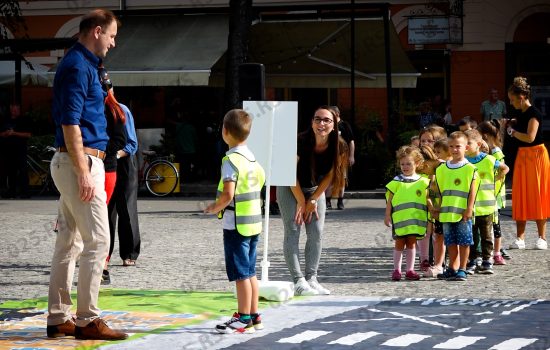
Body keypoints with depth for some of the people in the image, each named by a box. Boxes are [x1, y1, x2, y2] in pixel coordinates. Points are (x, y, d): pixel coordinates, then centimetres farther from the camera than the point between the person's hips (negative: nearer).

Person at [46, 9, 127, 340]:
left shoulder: (83, 65, 17)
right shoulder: (78, 67, -13)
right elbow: (70, 123, -20)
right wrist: (84, 173, -23)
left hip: (74, 162, 10)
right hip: (81, 161, -10)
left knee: (70, 241, 10)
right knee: (98, 240, -10)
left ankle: (59, 318, 13)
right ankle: (88, 320, -9)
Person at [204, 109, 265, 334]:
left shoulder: (231, 160, -17)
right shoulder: (251, 158, 10)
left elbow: (228, 194, -26)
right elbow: (261, 177, 25)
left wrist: (215, 208, -7)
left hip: (236, 224, -9)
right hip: (253, 222, 9)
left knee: (241, 274, -3)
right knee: (250, 273, 14)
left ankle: (244, 319, 0)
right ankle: (254, 316, 19)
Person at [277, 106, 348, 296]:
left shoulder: (338, 146, -20)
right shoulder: (301, 141, -30)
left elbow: (329, 176, -7)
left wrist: (313, 200, -7)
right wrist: (302, 202, -12)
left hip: (315, 189, 4)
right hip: (290, 188, -4)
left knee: (317, 234, -3)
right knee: (292, 232, -10)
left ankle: (311, 278, 2)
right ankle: (298, 281, -12)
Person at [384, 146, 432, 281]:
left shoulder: (422, 182, 6)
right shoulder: (396, 182, 2)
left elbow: (427, 199, 9)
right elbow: (389, 200, 3)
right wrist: (387, 216, -1)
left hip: (416, 218, 1)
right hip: (399, 218, -1)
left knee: (411, 243, 7)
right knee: (399, 243, 4)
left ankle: (410, 270, 14)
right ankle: (396, 270, 11)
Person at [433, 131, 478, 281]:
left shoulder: (470, 169, -4)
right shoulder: (442, 169, 11)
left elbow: (472, 191, -6)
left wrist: (469, 209, -13)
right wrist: (439, 208, 15)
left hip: (463, 213, -5)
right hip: (447, 212, 5)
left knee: (464, 242, -1)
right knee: (451, 242, 11)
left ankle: (462, 270, 6)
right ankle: (452, 269, 21)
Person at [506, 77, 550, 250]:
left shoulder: (534, 113, -15)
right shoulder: (521, 114, 10)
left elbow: (530, 137, -25)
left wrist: (512, 131, -14)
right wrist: (511, 124, 7)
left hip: (535, 155, -8)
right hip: (522, 156, 8)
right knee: (521, 195, 3)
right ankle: (520, 238, 4)